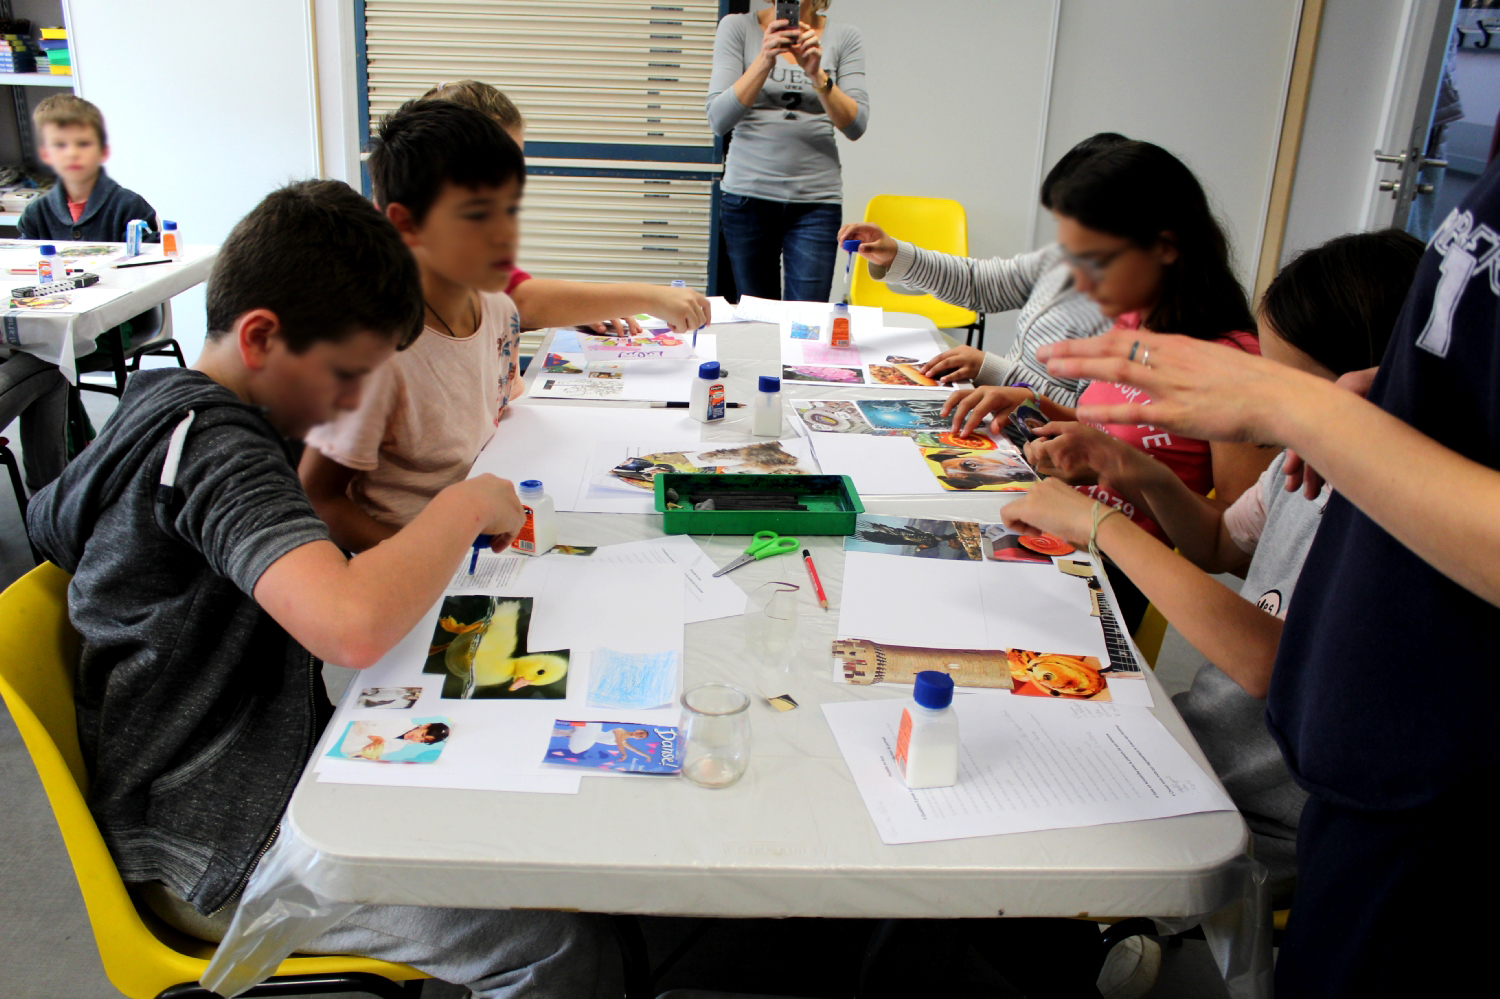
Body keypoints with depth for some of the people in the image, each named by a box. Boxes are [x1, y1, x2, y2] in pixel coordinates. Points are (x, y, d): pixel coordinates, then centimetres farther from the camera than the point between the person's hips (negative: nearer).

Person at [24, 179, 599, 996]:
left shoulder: (159, 401, 6)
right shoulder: (217, 445, -25)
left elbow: (48, 525, 23)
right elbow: (353, 627, -42)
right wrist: (469, 504, -26)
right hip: (216, 852, -10)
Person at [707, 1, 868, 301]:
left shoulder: (844, 37, 7)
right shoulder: (737, 27, 3)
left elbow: (855, 126, -3)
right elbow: (719, 120, -7)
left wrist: (817, 75, -18)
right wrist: (765, 60, -19)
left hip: (816, 200, 0)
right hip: (747, 195, 0)